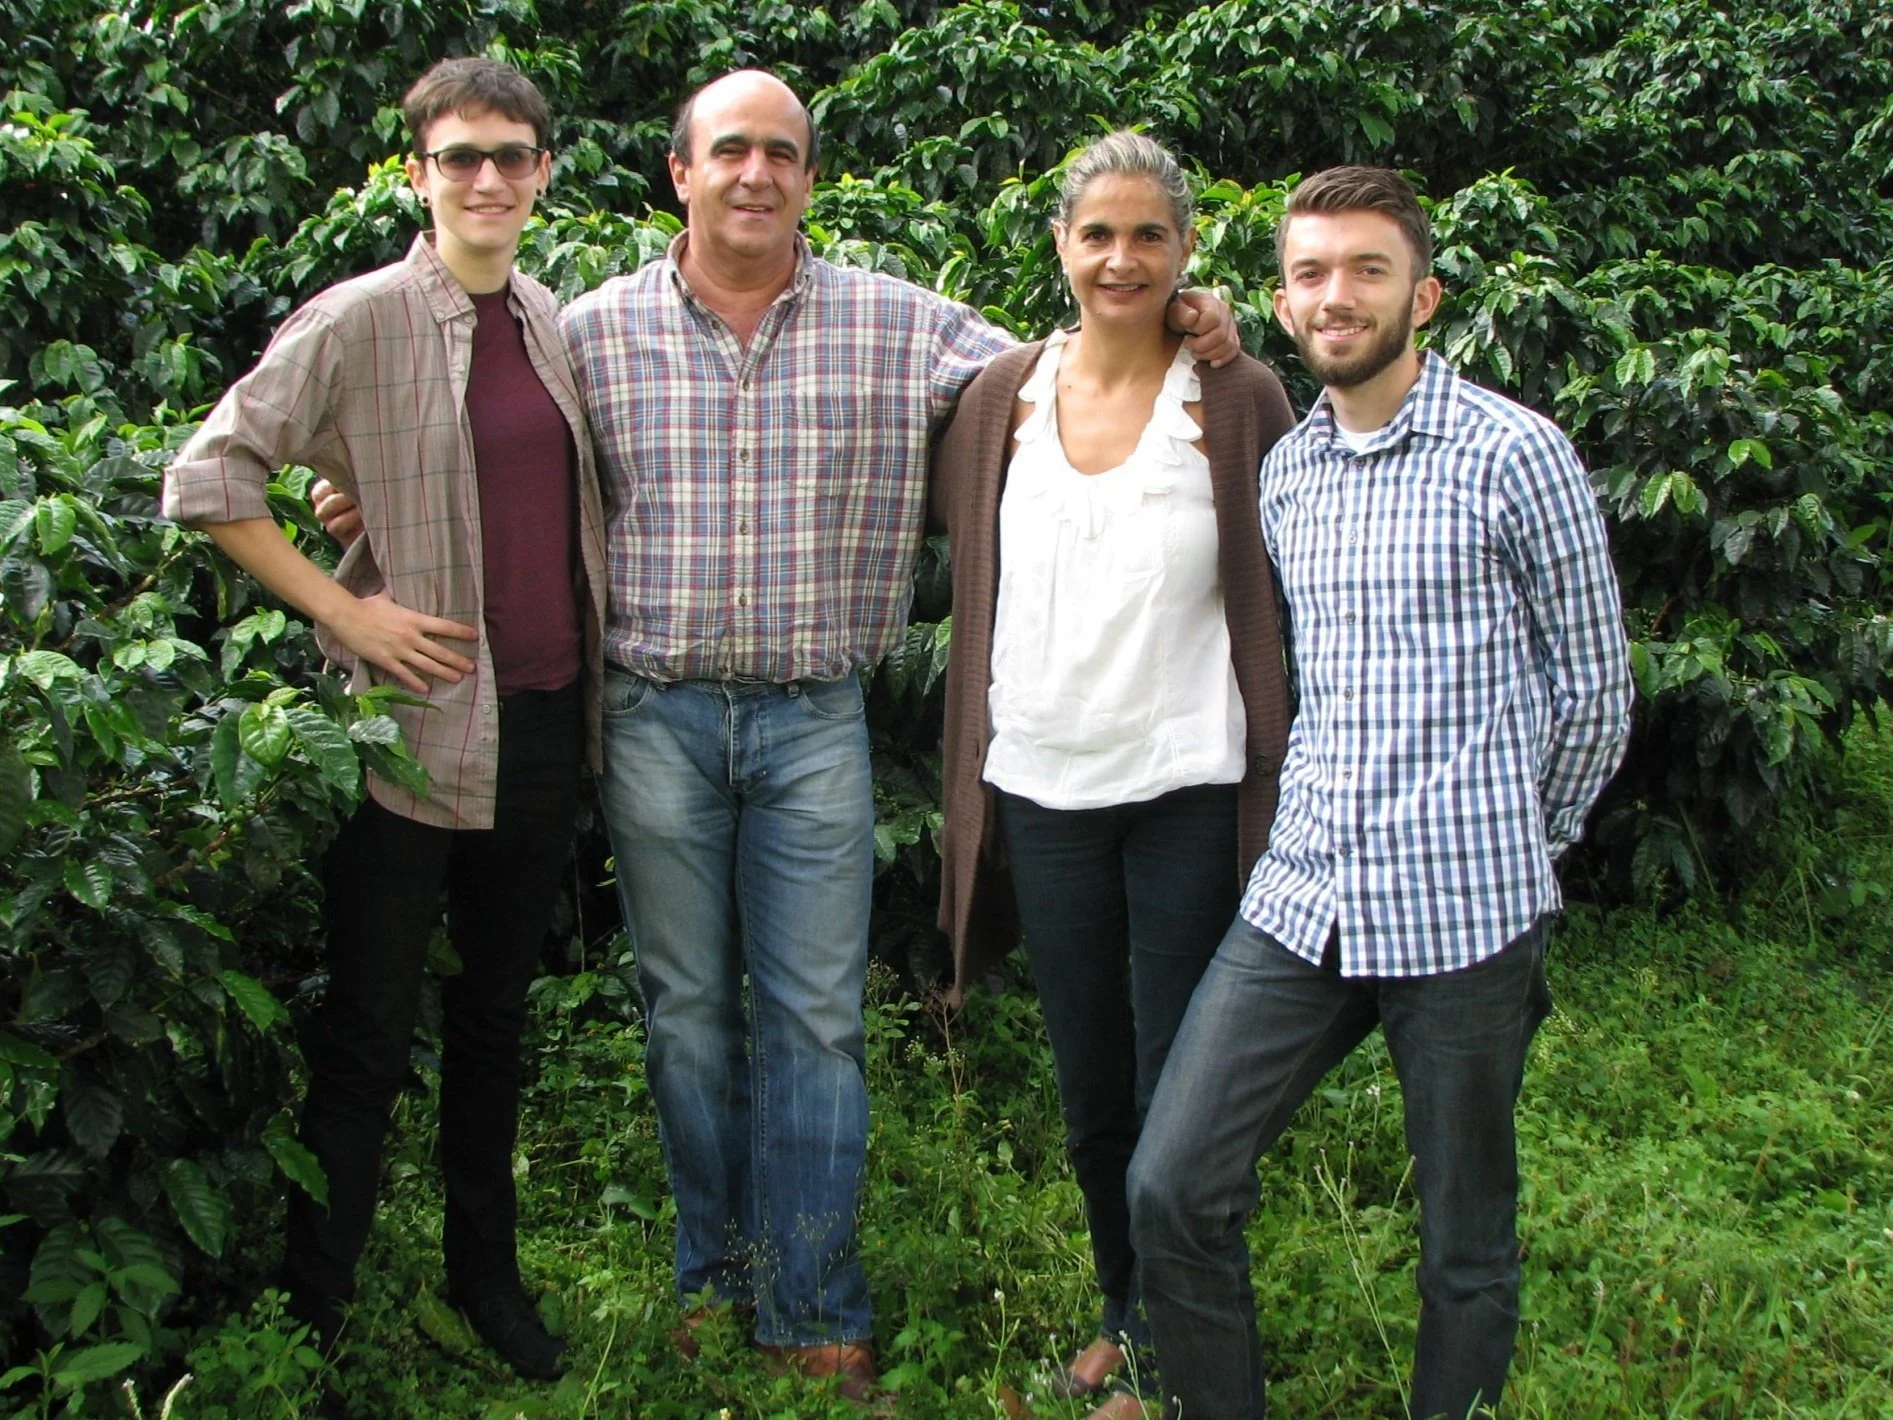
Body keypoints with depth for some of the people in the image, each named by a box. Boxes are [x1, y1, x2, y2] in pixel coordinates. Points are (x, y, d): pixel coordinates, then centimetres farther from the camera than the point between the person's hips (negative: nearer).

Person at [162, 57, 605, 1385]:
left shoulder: (554, 320, 8)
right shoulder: (363, 317, -9)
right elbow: (207, 480, -10)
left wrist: (590, 657, 9)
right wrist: (344, 611, -14)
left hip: (547, 717, 6)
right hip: (421, 717, -5)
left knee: (498, 1008, 18)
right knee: (368, 1034, 3)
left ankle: (486, 1271, 33)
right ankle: (313, 1307, 18)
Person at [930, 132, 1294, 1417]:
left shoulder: (1237, 400, -5)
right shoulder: (1002, 397, 4)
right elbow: (966, 542, 15)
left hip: (1188, 788, -3)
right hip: (1043, 783, 4)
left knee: (1176, 1084, 3)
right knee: (1089, 1083, 16)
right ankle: (1124, 1310, 36)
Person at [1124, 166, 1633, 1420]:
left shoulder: (1515, 455, -5)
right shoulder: (1284, 471, 12)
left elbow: (1594, 684, 2)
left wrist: (1514, 849, 10)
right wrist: (1317, 821, 15)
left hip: (1465, 913, -4)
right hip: (1302, 897, 5)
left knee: (1468, 1243, 9)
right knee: (1173, 1188, -1)